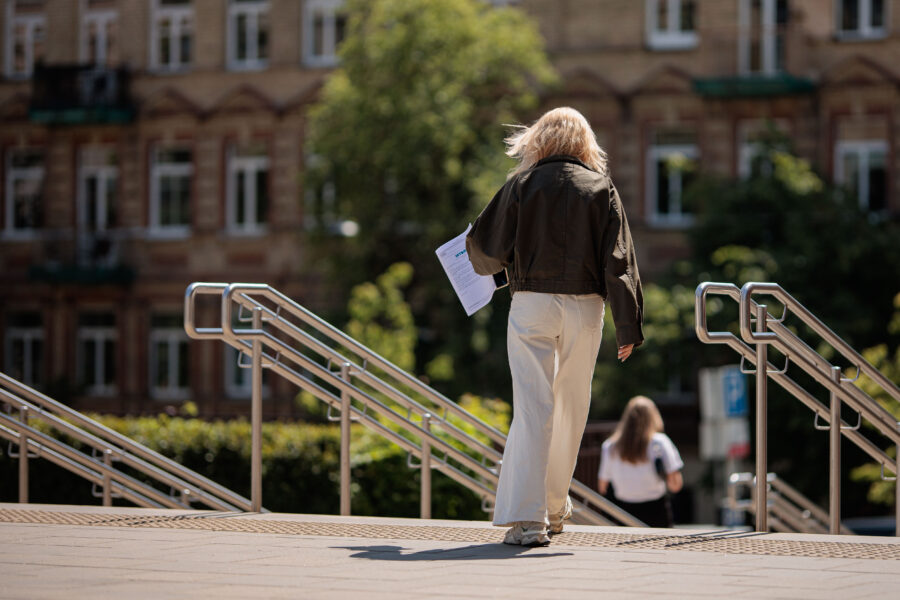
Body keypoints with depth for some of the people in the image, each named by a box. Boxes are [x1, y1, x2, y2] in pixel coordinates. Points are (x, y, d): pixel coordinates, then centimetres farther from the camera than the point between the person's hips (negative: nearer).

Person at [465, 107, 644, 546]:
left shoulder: (523, 183, 1)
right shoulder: (600, 188, 4)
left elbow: (486, 247, 1)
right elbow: (619, 261, -3)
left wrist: (488, 266, 25)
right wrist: (628, 326, -2)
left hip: (532, 304, -2)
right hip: (584, 308, 2)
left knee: (533, 407, -6)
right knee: (571, 407, 17)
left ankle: (527, 516, -16)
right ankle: (555, 507, 30)